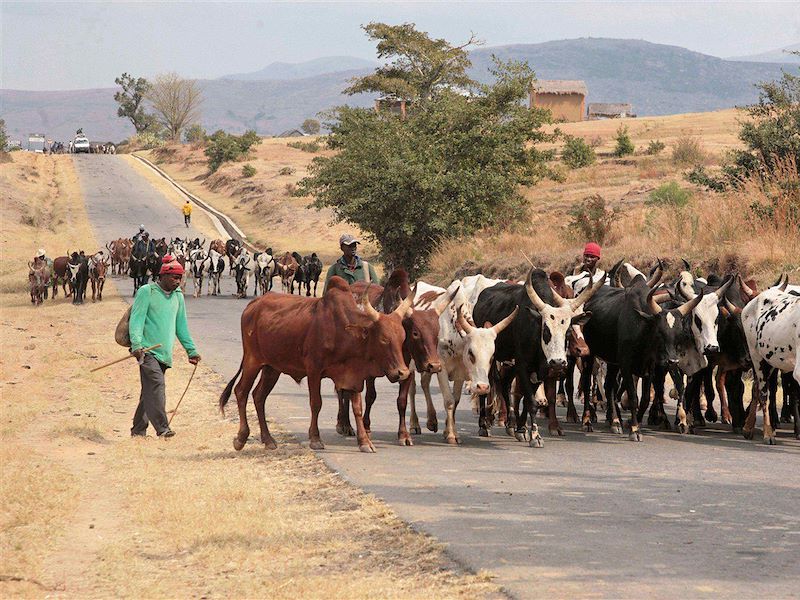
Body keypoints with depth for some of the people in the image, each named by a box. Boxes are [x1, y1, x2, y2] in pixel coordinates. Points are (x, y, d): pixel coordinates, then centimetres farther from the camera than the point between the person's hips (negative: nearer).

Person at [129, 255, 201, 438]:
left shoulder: (178, 296, 16)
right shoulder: (146, 292, -3)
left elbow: (181, 326, 24)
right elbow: (136, 319, -10)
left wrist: (191, 350, 23)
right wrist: (136, 344, -22)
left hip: (165, 353, 7)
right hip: (147, 350, -7)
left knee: (150, 391, 9)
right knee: (156, 384, -20)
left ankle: (138, 430, 17)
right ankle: (162, 428, -26)